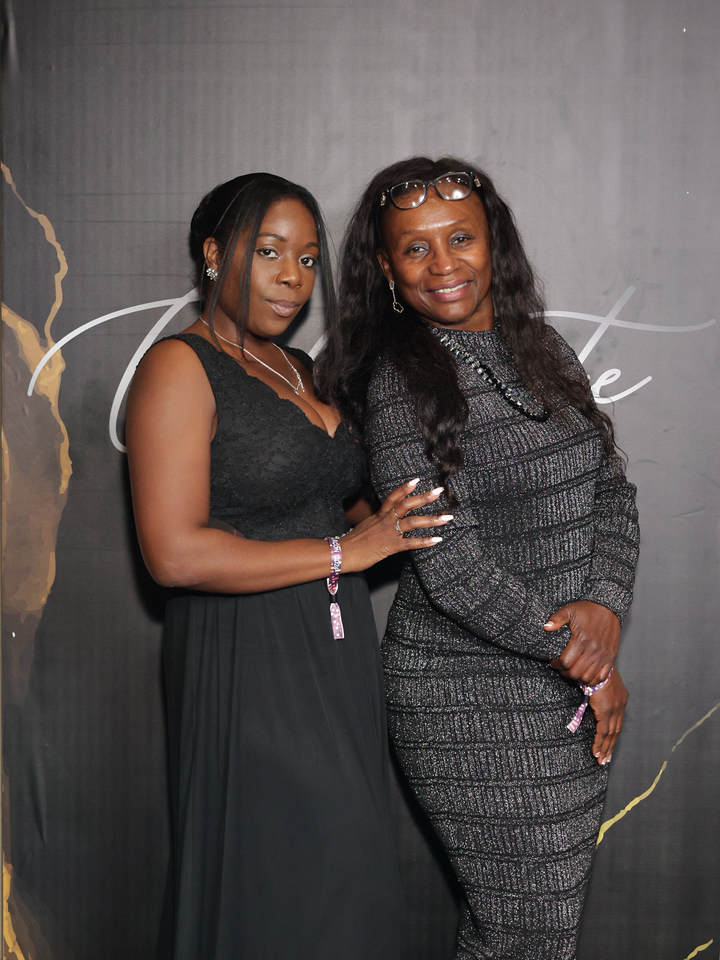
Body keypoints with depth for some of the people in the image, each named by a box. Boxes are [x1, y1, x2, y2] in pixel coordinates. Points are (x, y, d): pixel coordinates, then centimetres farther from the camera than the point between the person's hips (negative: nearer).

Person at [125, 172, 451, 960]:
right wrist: (344, 551, -17)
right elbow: (175, 553, -22)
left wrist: (384, 518, 4)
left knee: (338, 875, 15)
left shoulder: (296, 368, 14)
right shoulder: (180, 368, -12)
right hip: (248, 661, -8)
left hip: (335, 647, 8)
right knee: (271, 889, 3)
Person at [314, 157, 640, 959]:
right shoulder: (401, 379, -13)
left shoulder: (542, 350, 9)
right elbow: (450, 561, -18)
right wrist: (578, 658, -13)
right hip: (472, 697, -6)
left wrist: (604, 606, -12)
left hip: (570, 685, 6)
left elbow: (611, 491, 7)